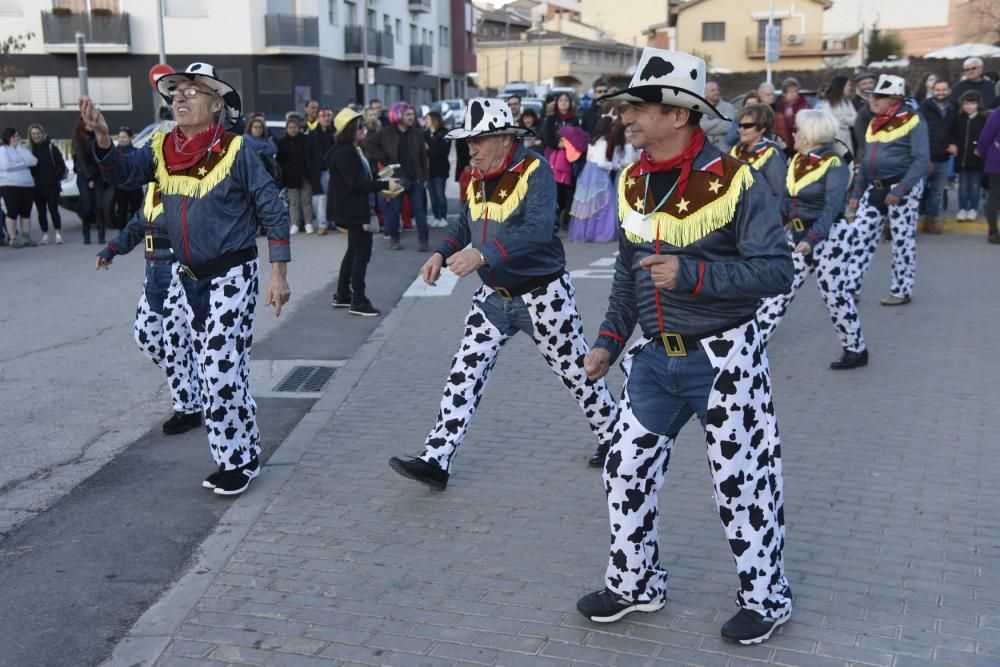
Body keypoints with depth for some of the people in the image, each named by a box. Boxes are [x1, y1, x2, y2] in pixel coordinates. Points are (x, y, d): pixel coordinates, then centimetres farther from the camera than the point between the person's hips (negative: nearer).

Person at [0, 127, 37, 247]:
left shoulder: (24, 148, 15)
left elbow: (33, 161, -2)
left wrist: (21, 148, -4)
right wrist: (24, 164, -4)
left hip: (27, 185, 5)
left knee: (26, 213, 5)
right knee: (12, 213, -6)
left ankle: (26, 238, 10)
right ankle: (13, 240, -2)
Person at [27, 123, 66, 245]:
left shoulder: (51, 147, -1)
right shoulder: (30, 149, 6)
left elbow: (61, 164, -1)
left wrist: (56, 178, -8)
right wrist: (32, 180, -2)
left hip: (51, 185, -3)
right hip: (37, 187, 3)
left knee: (53, 209, -7)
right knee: (41, 211, 6)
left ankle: (58, 234, -4)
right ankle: (45, 235, 12)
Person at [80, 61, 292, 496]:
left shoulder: (234, 151, -11)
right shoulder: (161, 149, 4)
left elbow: (273, 212, -9)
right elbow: (120, 174, -6)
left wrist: (279, 273, -12)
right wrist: (101, 137, -24)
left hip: (232, 275, -6)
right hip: (191, 279, 6)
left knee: (220, 370, -10)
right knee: (221, 371, 13)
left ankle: (234, 461, 7)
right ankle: (246, 456, 26)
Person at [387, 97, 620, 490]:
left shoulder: (534, 171, -19)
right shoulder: (476, 178, 3)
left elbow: (538, 229, -33)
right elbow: (465, 223, 18)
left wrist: (482, 254, -43)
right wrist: (441, 253, -2)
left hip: (542, 295, -6)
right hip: (494, 296, 6)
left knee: (576, 371, 10)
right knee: (464, 374, 1)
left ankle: (611, 437, 33)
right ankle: (435, 461, 4)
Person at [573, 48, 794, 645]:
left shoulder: (735, 181, -16)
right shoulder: (633, 183, 5)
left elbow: (778, 271, -17)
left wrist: (692, 275, -28)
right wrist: (610, 340, 8)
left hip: (723, 358, -6)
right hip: (656, 357, 7)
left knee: (742, 481, 5)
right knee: (627, 472, 12)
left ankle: (767, 599, 28)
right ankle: (636, 584, 33)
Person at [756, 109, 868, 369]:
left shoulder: (834, 165, -15)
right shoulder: (796, 160, 7)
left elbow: (832, 208, -23)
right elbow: (786, 199, 11)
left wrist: (812, 239, -33)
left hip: (830, 237, -7)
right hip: (798, 235, 7)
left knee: (834, 294, 2)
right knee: (779, 288, 3)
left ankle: (857, 350, 19)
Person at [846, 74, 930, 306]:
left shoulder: (912, 121, -8)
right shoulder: (874, 123, 14)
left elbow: (921, 160, -15)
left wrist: (900, 190, -23)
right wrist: (856, 193, 16)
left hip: (902, 188, -7)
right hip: (875, 189, 7)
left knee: (902, 241, 3)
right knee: (860, 237, 1)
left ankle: (902, 291, 13)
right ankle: (851, 288, 5)